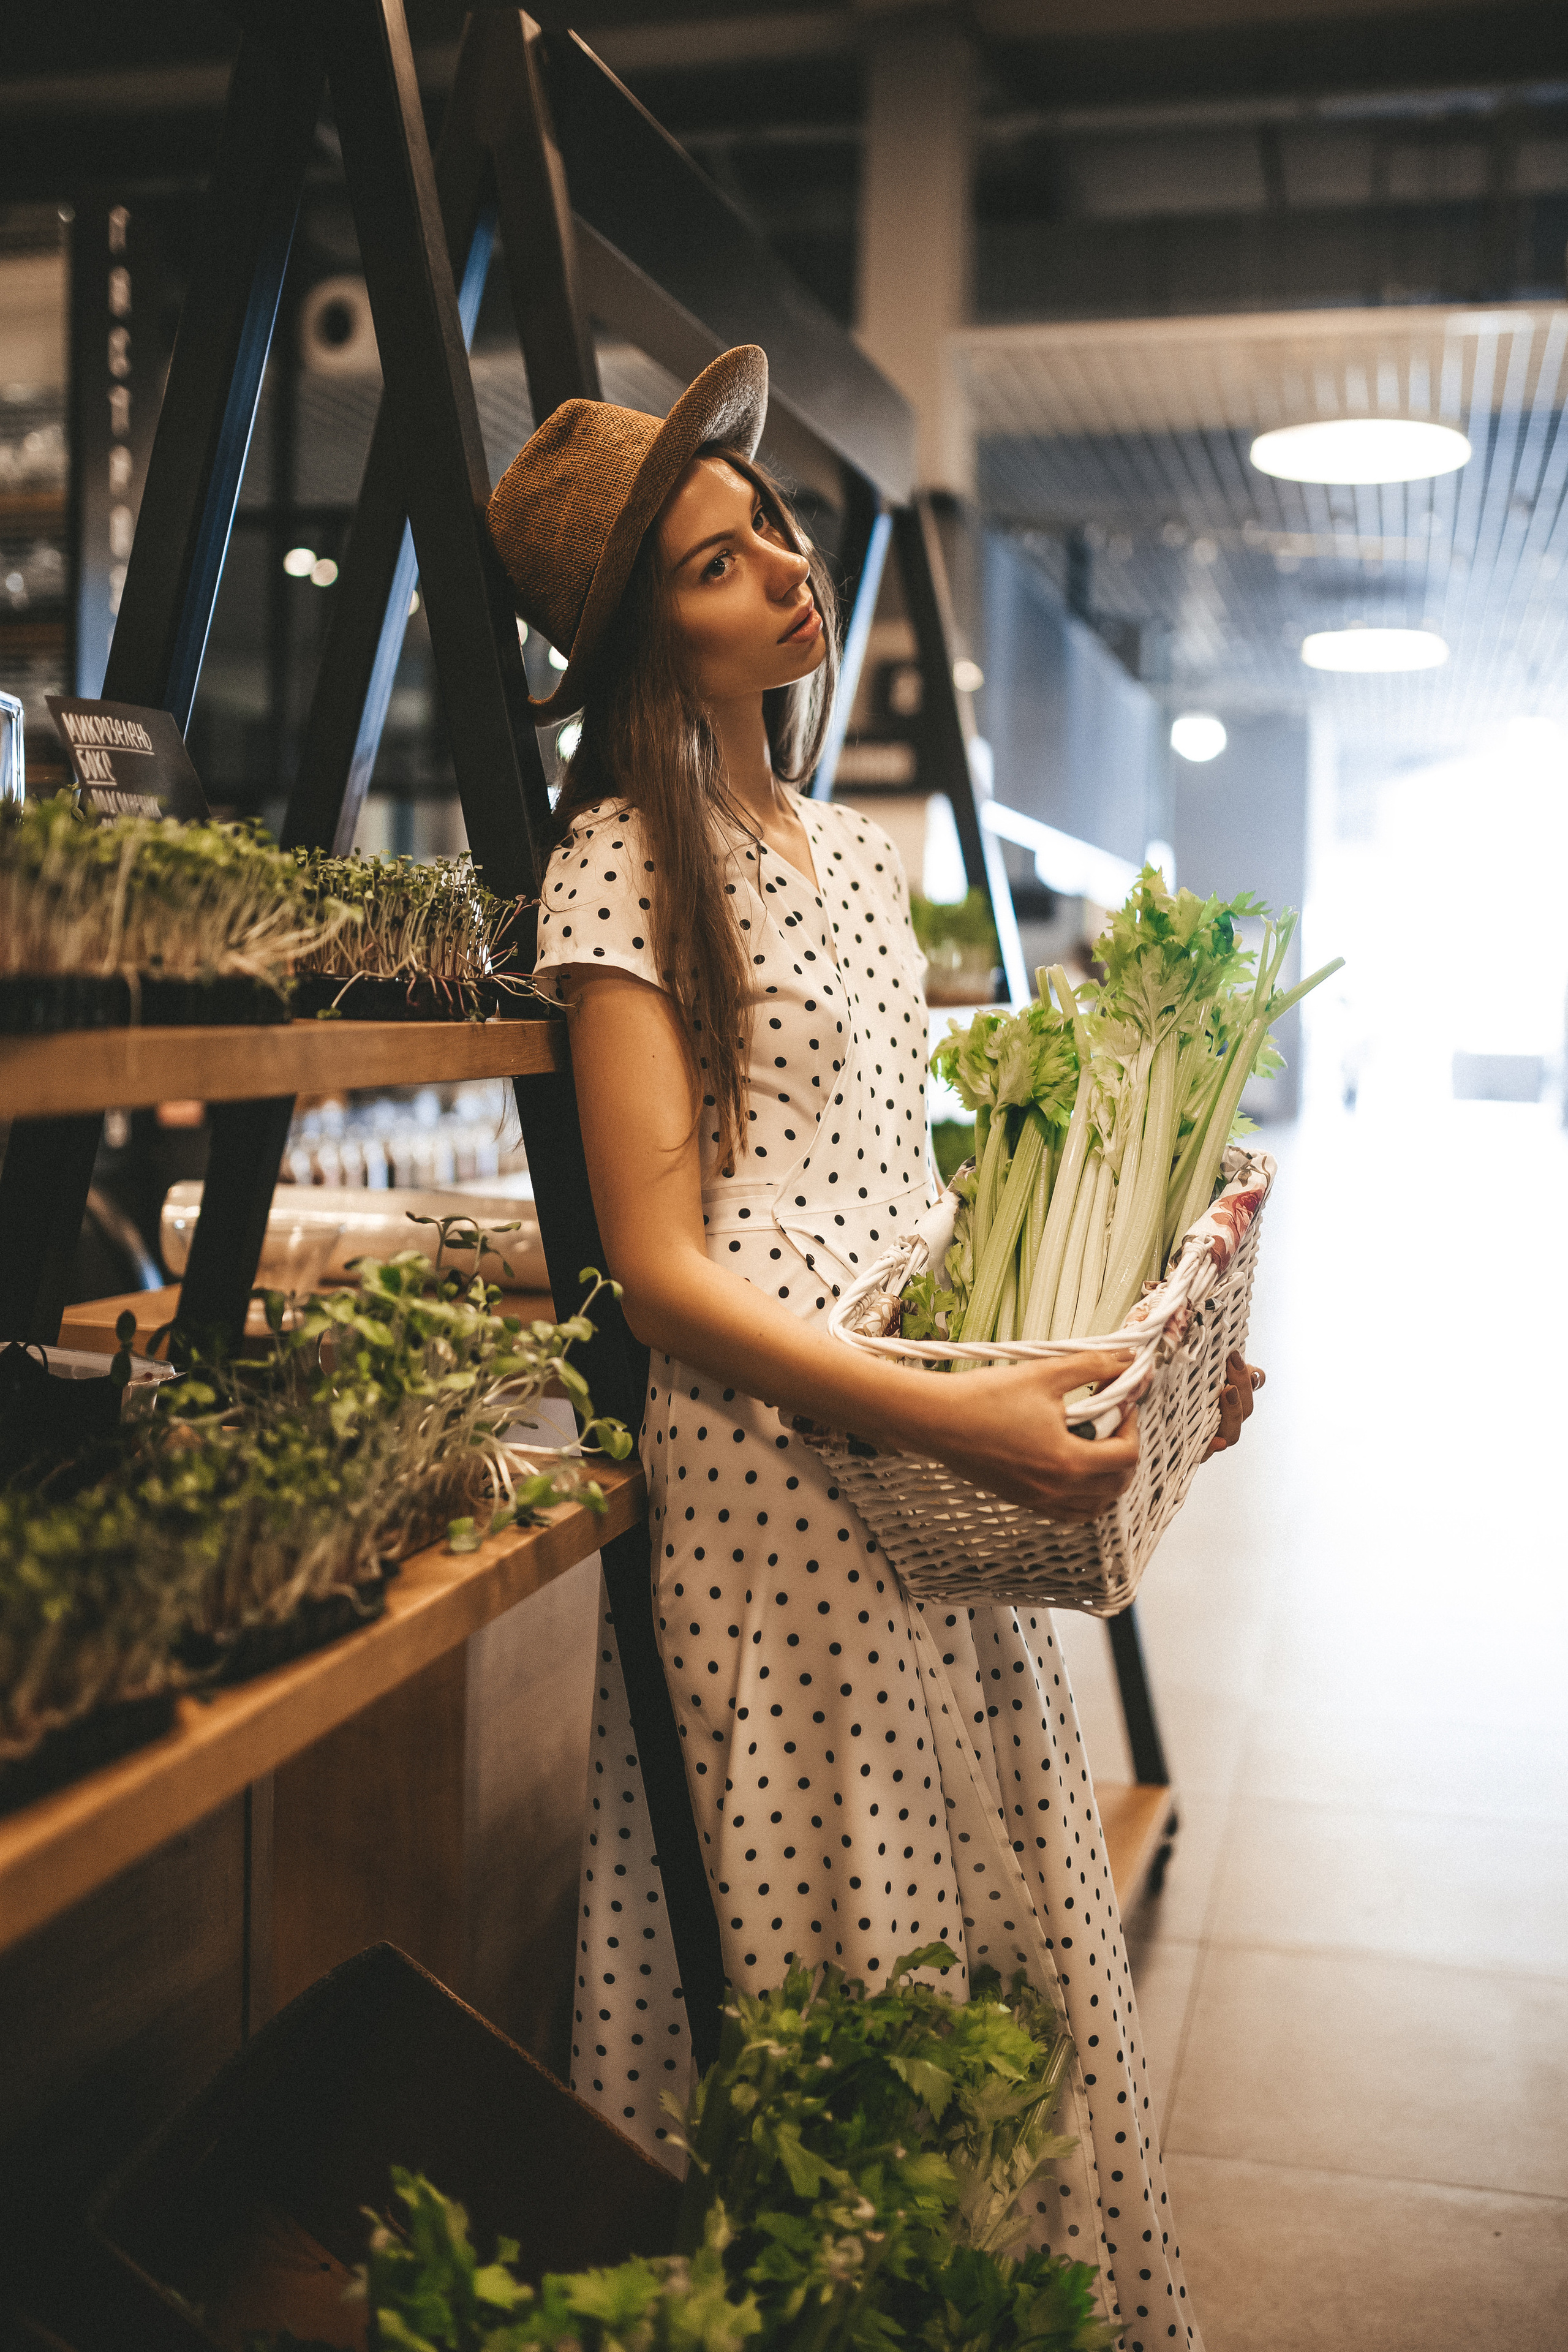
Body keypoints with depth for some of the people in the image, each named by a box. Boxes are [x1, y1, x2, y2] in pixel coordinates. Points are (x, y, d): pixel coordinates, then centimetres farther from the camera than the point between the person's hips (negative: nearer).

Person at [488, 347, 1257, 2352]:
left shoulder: (852, 852, 14)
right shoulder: (623, 868, -9)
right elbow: (663, 1270, -14)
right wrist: (944, 1415, -24)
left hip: (950, 1441, 7)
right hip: (775, 1474, -7)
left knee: (1001, 1911, 16)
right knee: (830, 1970, 4)